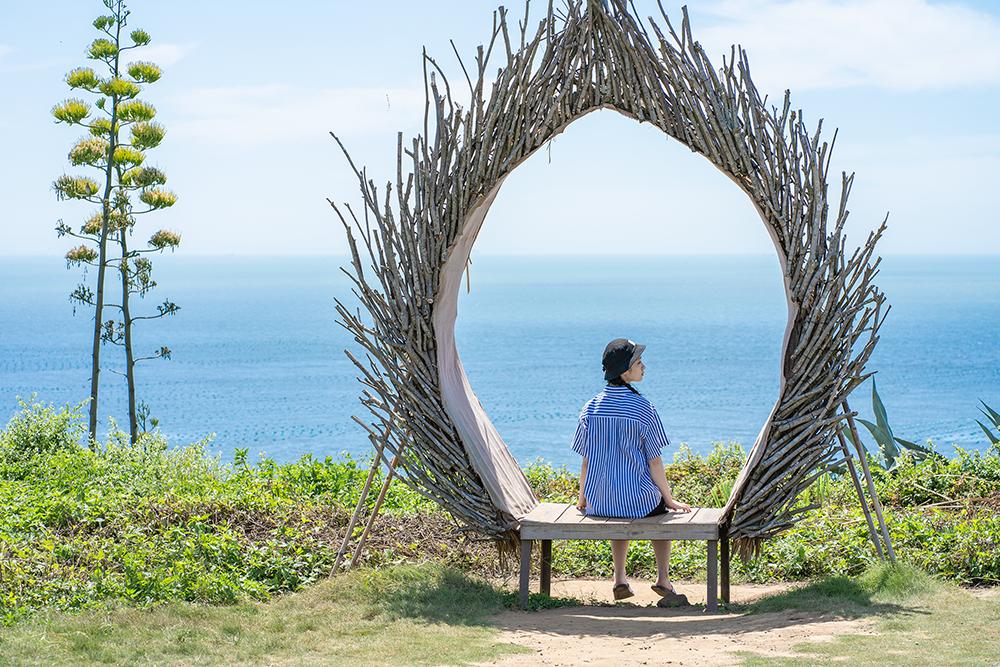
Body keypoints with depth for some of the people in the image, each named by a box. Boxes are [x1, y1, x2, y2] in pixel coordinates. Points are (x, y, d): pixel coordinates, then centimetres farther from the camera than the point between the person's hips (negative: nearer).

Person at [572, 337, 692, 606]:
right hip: (637, 499, -3)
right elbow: (654, 462, -9)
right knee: (663, 511, 30)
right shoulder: (642, 408, -13)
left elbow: (586, 461, 3)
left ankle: (620, 579, 34)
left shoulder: (591, 407, -2)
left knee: (619, 514, 38)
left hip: (599, 502, 4)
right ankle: (663, 580, 20)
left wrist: (582, 499, 17)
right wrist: (670, 499, 2)